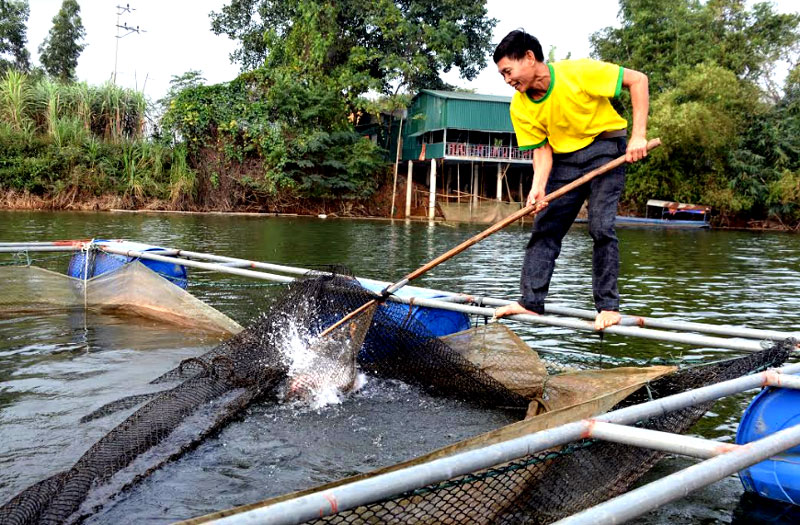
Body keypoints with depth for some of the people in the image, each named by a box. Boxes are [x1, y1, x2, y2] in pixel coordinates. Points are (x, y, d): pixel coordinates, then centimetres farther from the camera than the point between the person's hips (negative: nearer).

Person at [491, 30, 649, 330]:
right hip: (565, 158, 5)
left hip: (604, 148, -5)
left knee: (600, 226, -15)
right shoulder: (520, 108, -6)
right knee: (545, 228, 1)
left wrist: (638, 135, -21)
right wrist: (539, 187, -23)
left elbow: (637, 80, -16)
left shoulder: (578, 72, -21)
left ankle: (608, 306, -4)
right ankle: (531, 302, 8)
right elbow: (542, 149, -4)